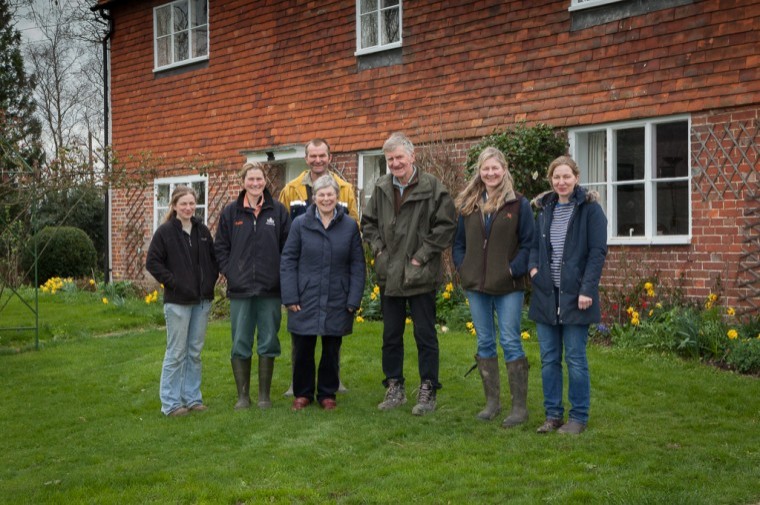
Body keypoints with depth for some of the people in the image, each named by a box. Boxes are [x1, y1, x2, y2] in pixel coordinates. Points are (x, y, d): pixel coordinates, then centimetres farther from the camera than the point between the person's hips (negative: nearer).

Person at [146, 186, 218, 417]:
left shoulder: (202, 230, 9)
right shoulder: (165, 231, -6)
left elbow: (213, 257, 18)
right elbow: (152, 262, -7)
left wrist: (211, 280, 5)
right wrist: (173, 282, -12)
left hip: (202, 300, 5)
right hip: (177, 301, -5)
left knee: (195, 352, 11)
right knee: (176, 353, 0)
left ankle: (192, 397, 21)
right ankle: (171, 402, 9)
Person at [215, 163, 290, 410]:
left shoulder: (278, 210, 3)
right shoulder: (231, 212, 5)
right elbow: (221, 248, 7)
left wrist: (281, 276, -4)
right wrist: (229, 273, -3)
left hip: (270, 290, 0)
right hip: (240, 290, 1)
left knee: (268, 343, 6)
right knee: (240, 344, 5)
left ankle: (264, 394, 17)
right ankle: (243, 395, 16)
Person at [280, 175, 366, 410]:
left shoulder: (350, 225, 1)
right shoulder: (300, 224, -1)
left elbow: (357, 265, 3)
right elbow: (287, 261, 0)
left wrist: (354, 300, -3)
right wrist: (290, 297, -6)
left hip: (337, 302, 1)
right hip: (305, 300, 0)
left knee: (331, 351, 10)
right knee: (302, 350, 7)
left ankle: (327, 394, 26)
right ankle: (302, 393, 24)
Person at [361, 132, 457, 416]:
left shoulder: (432, 187, -10)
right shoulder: (381, 188, 7)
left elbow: (446, 225, -12)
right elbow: (368, 222, 19)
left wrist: (422, 255, -13)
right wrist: (377, 248, 5)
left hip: (420, 275, -5)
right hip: (389, 275, 5)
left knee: (425, 336, 3)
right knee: (391, 336, 13)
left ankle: (428, 392, 14)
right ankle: (394, 388, 26)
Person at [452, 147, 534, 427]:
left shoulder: (519, 204, -3)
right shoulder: (468, 205, 10)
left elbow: (528, 243, -5)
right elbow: (458, 242, 14)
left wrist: (514, 269, -13)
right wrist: (462, 268, 1)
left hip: (508, 287, -4)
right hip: (476, 286, 5)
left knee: (510, 342, -3)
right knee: (484, 343, 10)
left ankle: (520, 406, 6)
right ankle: (492, 402, 21)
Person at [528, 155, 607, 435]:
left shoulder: (590, 209, -4)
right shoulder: (544, 209, 12)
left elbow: (598, 252, -9)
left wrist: (587, 289, -16)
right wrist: (533, 267, -2)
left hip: (575, 295, -5)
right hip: (546, 295, 5)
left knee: (575, 359, 1)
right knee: (549, 359, 9)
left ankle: (579, 417, 13)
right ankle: (553, 414, 20)